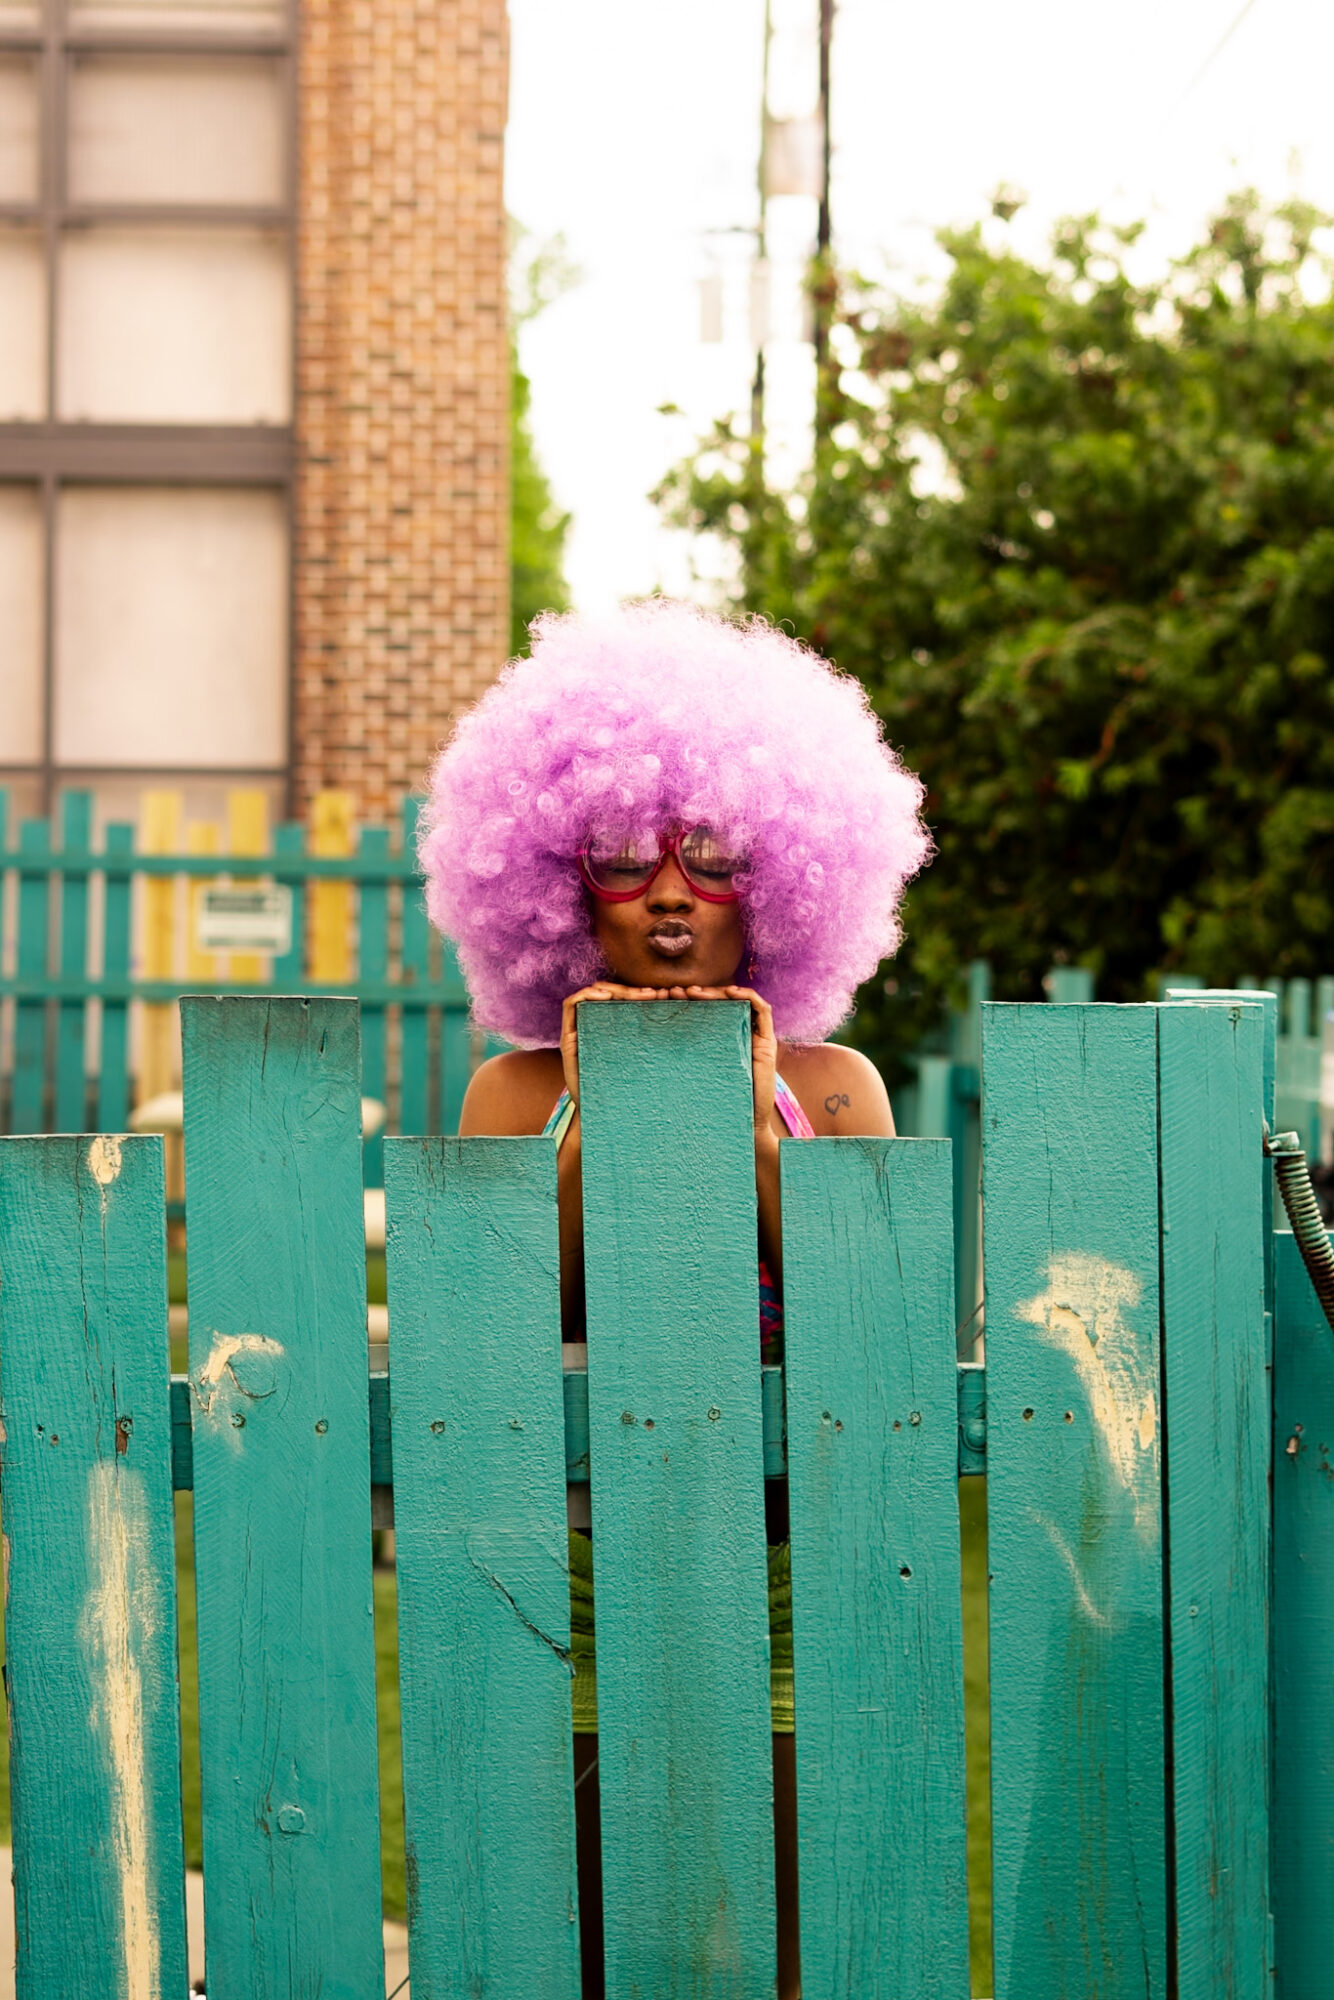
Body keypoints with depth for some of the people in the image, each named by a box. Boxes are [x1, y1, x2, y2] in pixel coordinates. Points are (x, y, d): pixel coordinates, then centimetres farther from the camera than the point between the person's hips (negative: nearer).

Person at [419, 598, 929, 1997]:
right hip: (575, 1600, 0)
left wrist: (753, 1125, -13)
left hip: (785, 1596, 0)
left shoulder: (830, 1086, 6)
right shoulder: (521, 1087, 4)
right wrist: (598, 1118, -14)